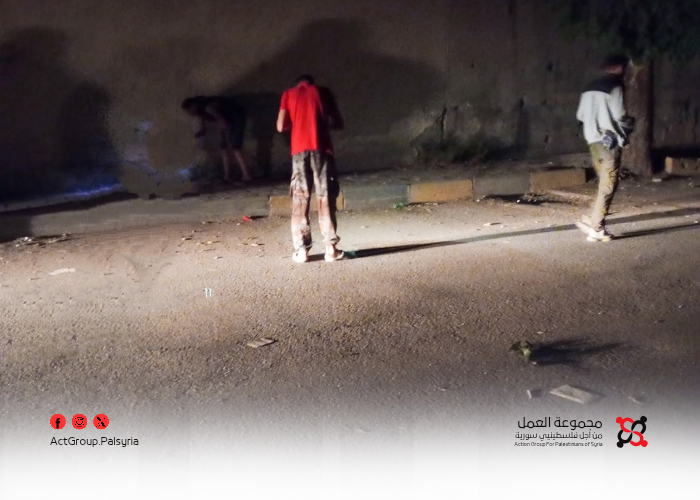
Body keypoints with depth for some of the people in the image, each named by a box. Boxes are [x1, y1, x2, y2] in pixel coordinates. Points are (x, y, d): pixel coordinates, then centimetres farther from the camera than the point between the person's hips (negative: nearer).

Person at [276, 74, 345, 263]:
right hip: (321, 148, 0)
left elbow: (281, 127, 6)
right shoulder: (322, 92, 13)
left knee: (299, 201, 3)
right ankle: (331, 247, -2)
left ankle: (301, 250, -1)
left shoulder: (288, 94, 14)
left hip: (299, 150, 0)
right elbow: (338, 123, 10)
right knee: (326, 197, 3)